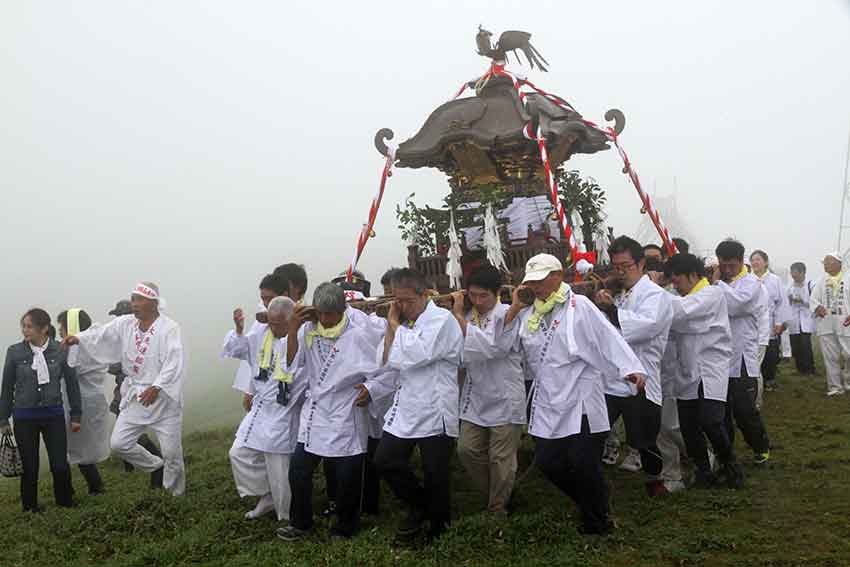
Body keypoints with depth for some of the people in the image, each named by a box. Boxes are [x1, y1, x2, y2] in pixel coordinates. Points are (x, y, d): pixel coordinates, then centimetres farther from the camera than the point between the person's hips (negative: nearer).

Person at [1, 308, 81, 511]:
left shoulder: (61, 351, -6)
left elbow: (72, 384, 3)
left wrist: (76, 415, 6)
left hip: (53, 415, 0)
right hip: (24, 417, 0)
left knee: (60, 465, -1)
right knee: (30, 467, 7)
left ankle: (65, 503, 22)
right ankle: (30, 507, 28)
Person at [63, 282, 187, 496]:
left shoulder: (169, 328, -16)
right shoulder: (125, 324, 4)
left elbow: (174, 362, -24)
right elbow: (101, 334, -4)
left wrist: (156, 388, -32)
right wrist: (79, 338, -22)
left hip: (163, 397, -6)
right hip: (134, 396, 6)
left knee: (171, 452, 2)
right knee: (118, 444, 5)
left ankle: (177, 497, 22)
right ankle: (156, 466, 28)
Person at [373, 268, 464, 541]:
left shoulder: (442, 320, -13)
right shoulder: (404, 323, 9)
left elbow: (413, 357, -24)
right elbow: (386, 360, 3)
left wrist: (396, 325, -11)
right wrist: (391, 325, -3)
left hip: (435, 411, -6)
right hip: (405, 408, 7)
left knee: (435, 475, 5)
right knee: (385, 461, 3)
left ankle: (438, 532, 25)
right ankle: (419, 505, 26)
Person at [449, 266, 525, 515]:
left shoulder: (507, 315, -12)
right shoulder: (468, 317, 6)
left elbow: (490, 347, -25)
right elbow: (459, 355, 1)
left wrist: (459, 316, -20)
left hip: (504, 398, -6)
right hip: (476, 396, 6)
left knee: (501, 457, 3)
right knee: (467, 449, 9)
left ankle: (497, 508, 21)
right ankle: (493, 493, 30)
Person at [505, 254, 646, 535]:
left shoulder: (579, 306, -6)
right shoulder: (528, 313, 11)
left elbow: (608, 337, -15)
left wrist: (631, 367, -28)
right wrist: (514, 308, 3)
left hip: (579, 401, -6)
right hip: (548, 403, 6)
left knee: (583, 464, -4)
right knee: (547, 462, 6)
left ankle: (597, 521, 21)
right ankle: (591, 504, 31)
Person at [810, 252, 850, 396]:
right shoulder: (821, 281, 12)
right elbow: (813, 299, 10)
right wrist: (817, 307, -12)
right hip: (825, 324, 3)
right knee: (830, 357, 5)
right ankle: (835, 386, 13)